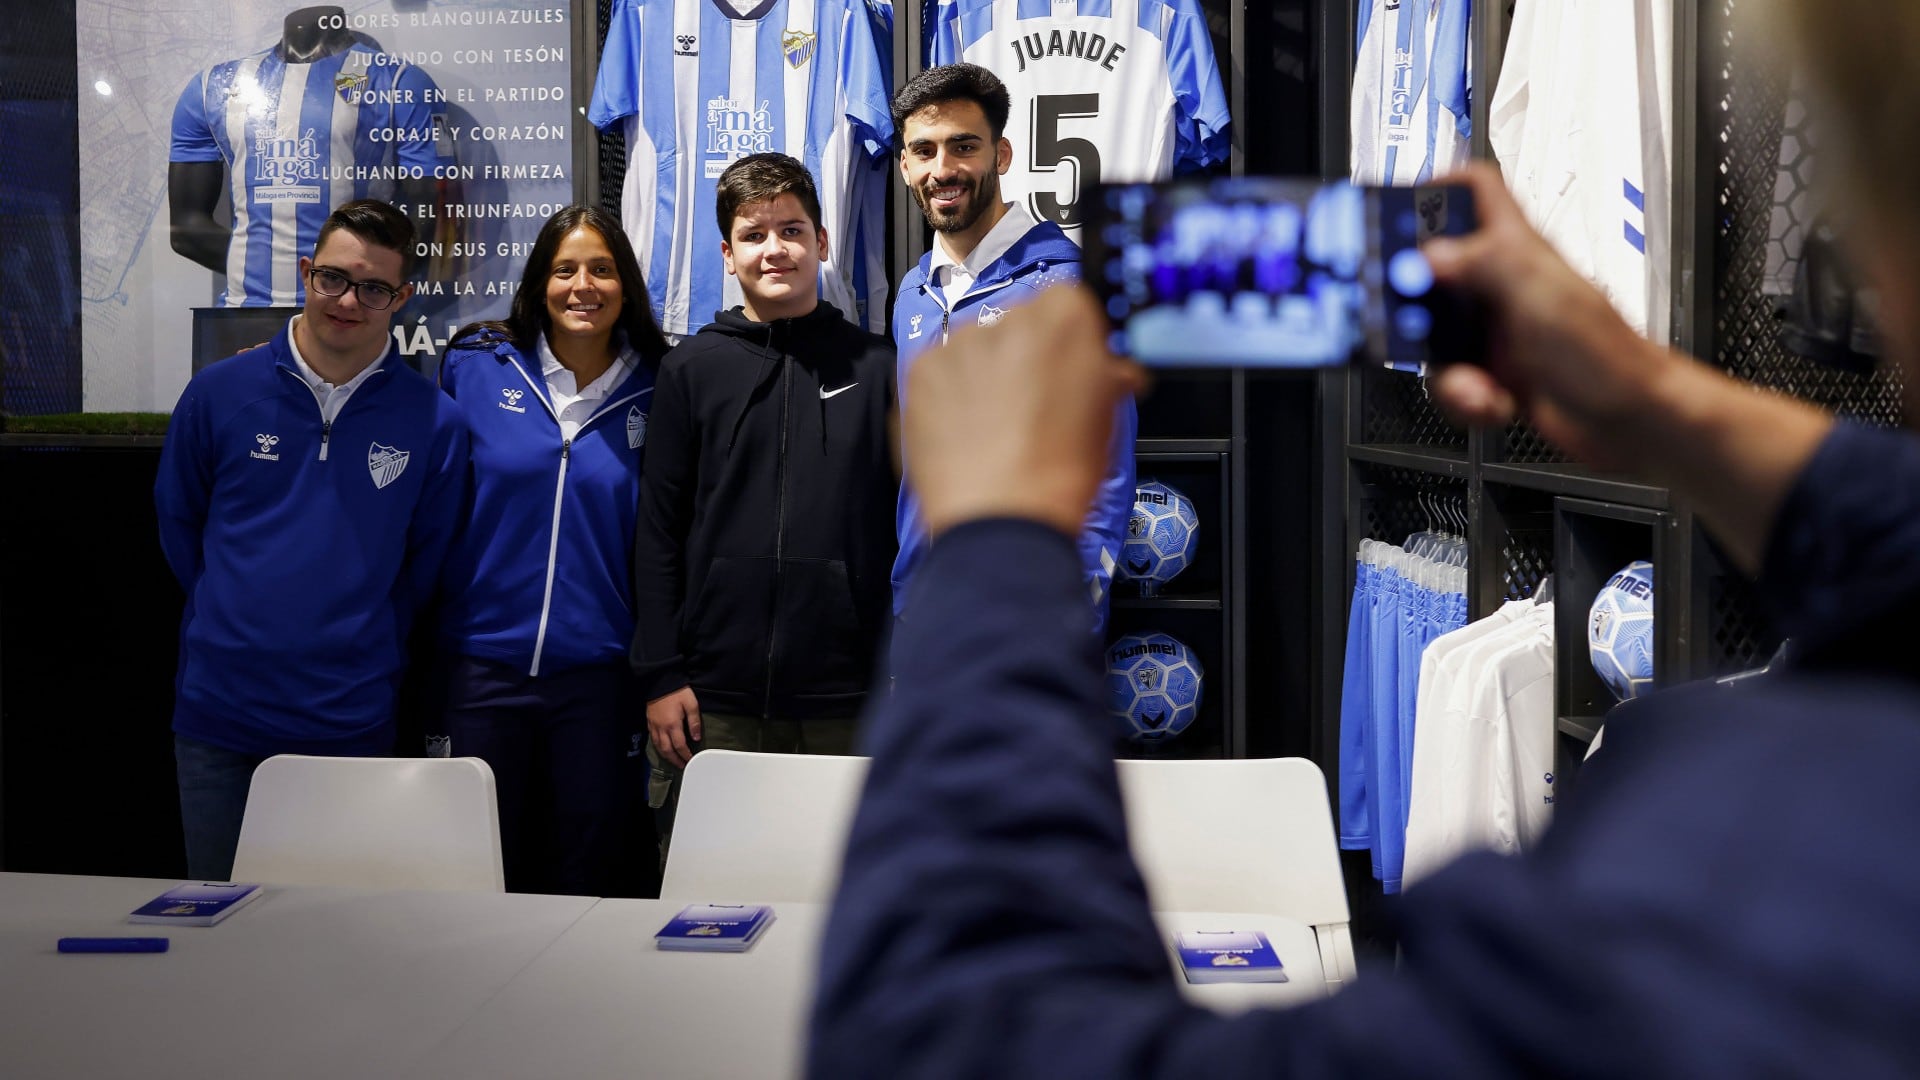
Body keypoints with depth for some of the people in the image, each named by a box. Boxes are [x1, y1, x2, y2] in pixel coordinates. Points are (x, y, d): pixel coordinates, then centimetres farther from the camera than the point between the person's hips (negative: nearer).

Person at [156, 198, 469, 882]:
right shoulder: (219, 393, 0)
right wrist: (239, 619, 9)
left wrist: (364, 647, 4)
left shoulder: (433, 422, -3)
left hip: (350, 722, -1)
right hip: (218, 715, 1)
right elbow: (178, 524, 12)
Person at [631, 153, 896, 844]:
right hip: (715, 701, 0)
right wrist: (660, 675, -1)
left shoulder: (877, 366, 6)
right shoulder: (692, 370, 6)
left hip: (847, 703, 0)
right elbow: (658, 532, 5)